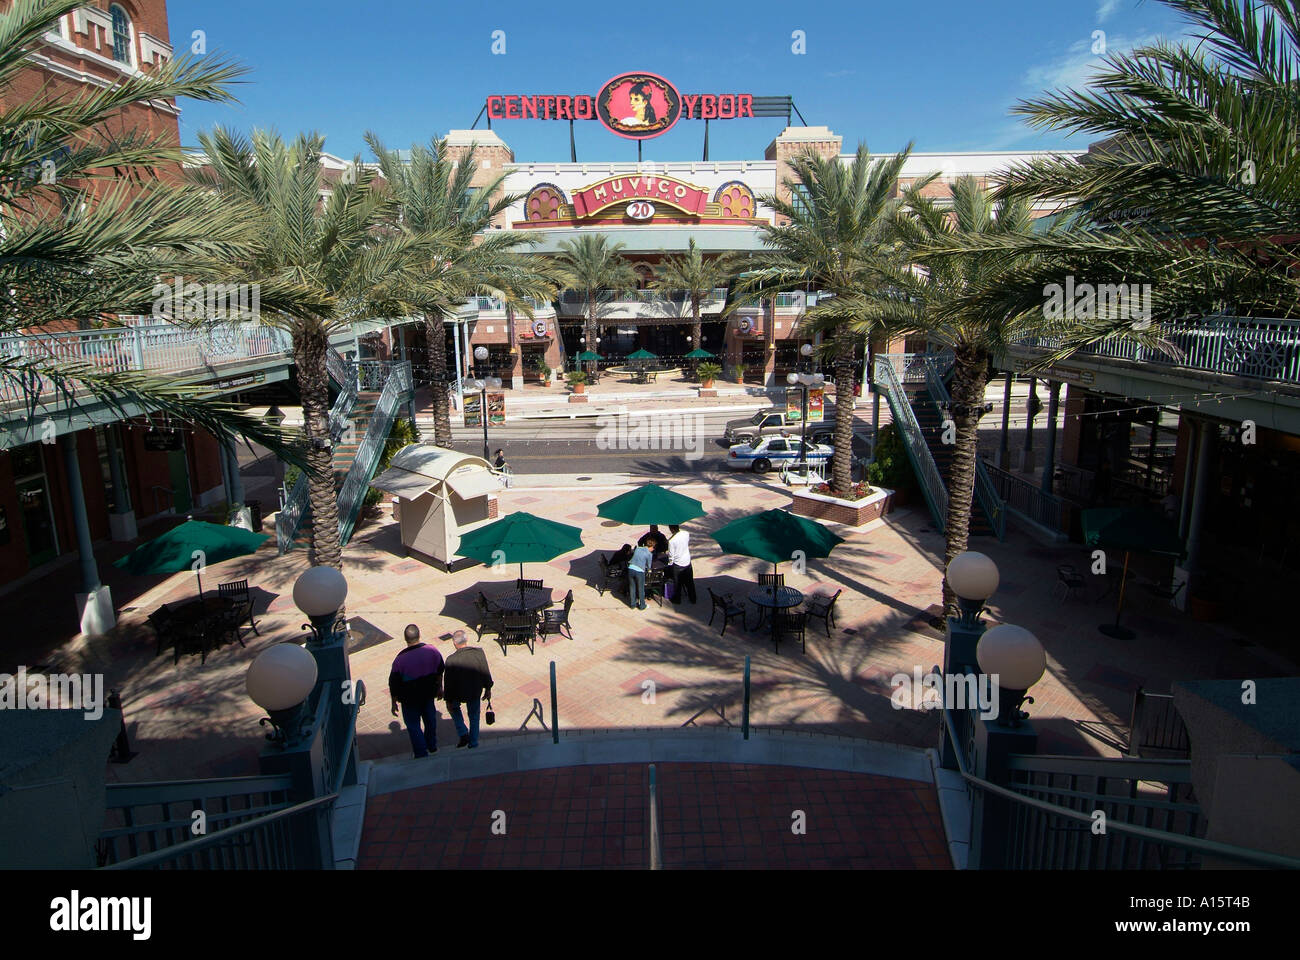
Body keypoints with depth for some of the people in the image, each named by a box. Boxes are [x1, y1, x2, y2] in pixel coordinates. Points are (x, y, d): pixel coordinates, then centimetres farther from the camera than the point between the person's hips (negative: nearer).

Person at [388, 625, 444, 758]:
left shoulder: (400, 658, -26)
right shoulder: (432, 651, -15)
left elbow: (394, 684, -15)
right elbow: (440, 671, 1)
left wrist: (394, 702, -1)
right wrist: (439, 688, 18)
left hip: (410, 699, -4)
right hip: (429, 693, 4)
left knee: (413, 726, 14)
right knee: (430, 719, 25)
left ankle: (422, 754, 22)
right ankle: (432, 746, 45)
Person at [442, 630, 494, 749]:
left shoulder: (451, 660, -25)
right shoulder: (479, 653, -18)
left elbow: (448, 682, -15)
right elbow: (486, 672, -5)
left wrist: (448, 701, -1)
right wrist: (488, 689, 11)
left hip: (458, 694, -2)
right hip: (476, 692, 2)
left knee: (453, 708, 30)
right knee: (474, 716, 24)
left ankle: (463, 734, 20)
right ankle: (473, 743, 36)